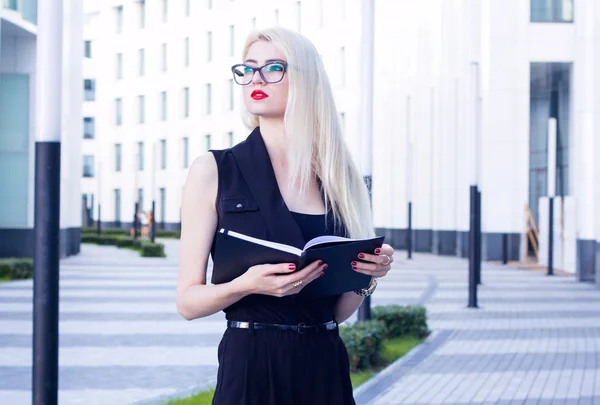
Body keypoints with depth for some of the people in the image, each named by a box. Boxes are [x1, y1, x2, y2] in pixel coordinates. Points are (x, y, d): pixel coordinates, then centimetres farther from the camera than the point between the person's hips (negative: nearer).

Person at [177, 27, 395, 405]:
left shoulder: (336, 176, 7)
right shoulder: (214, 170, -3)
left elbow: (339, 310, 11)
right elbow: (188, 301, -5)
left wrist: (367, 277, -8)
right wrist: (247, 285, -22)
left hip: (326, 367, 4)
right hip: (251, 368, -3)